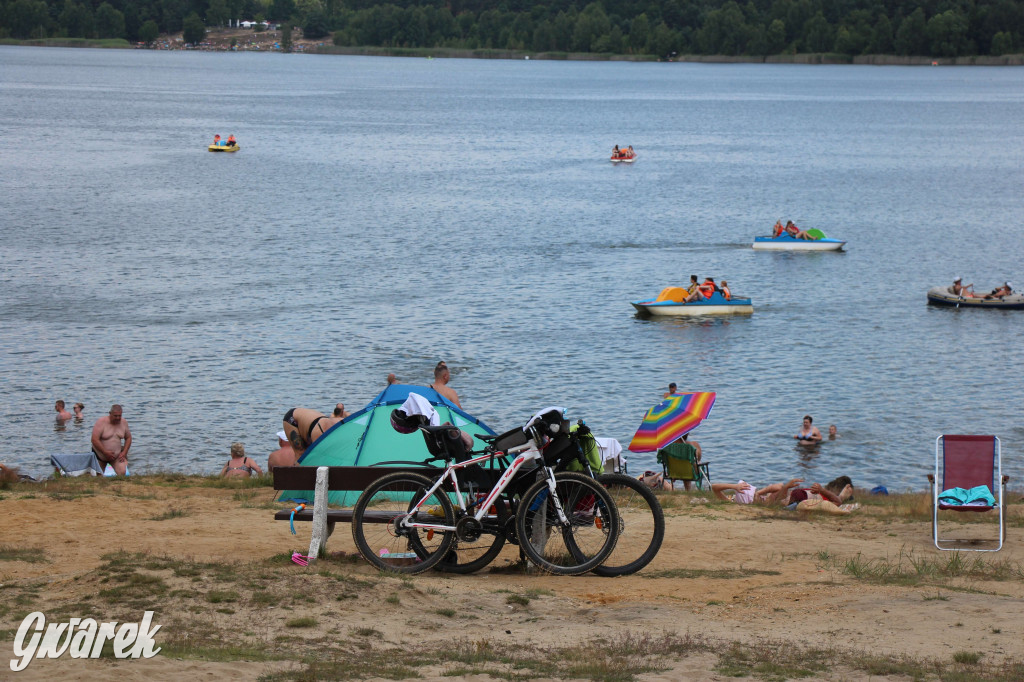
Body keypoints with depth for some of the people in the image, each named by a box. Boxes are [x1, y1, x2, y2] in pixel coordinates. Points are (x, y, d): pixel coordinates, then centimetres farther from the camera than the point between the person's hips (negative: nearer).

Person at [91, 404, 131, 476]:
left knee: (122, 473, -21)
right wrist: (105, 452, -24)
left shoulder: (123, 422, -3)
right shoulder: (101, 422, -17)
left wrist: (124, 452, -4)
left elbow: (128, 438, 9)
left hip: (117, 456, 2)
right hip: (100, 455, -2)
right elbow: (95, 440, -22)